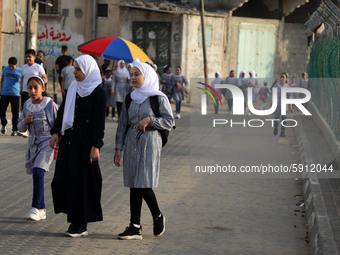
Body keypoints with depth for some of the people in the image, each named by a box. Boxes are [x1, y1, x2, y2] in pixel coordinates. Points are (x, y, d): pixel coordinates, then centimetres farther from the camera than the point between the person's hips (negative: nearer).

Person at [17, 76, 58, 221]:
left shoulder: (50, 104, -10)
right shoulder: (27, 106, 4)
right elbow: (21, 128, 11)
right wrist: (25, 121, -10)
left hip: (47, 141, -5)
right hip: (33, 142, 6)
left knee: (38, 172, -20)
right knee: (36, 175, 8)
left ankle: (36, 208, -15)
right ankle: (42, 210, 17)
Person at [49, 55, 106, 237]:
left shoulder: (98, 92, -9)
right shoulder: (73, 88, 10)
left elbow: (99, 122, -11)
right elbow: (62, 111, 14)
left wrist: (95, 146, -16)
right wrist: (56, 132, 4)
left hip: (85, 142, -6)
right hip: (68, 139, 7)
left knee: (81, 180, -2)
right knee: (62, 179, 3)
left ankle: (81, 225, 8)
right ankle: (74, 217, 16)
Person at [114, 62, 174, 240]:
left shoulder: (159, 98, -3)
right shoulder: (130, 98, 12)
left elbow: (169, 122, -4)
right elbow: (123, 124, 13)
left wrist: (149, 120, -17)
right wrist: (118, 148, 7)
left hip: (149, 143, -5)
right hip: (131, 143, 5)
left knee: (143, 185, -11)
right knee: (134, 185, 3)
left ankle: (158, 216, 13)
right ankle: (135, 227, 4)